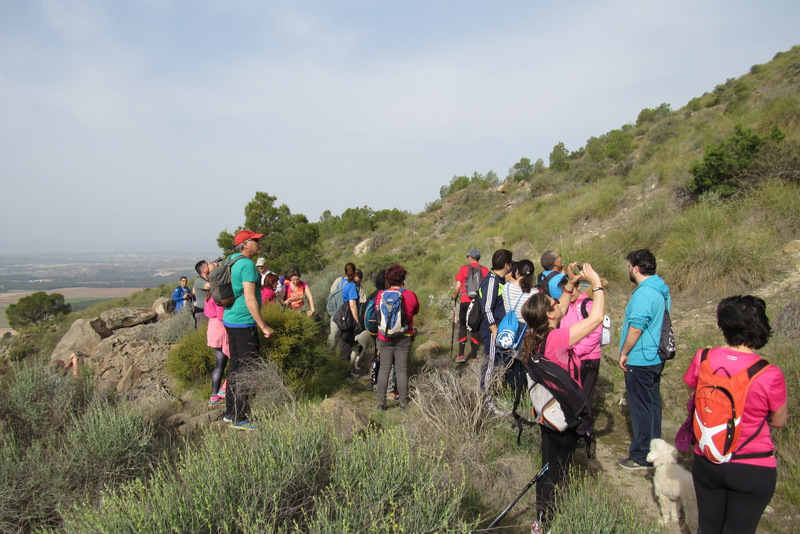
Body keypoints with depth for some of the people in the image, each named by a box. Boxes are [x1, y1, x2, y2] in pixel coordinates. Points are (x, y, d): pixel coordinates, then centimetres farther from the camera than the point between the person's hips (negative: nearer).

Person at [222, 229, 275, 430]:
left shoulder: (231, 261, 13)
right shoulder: (247, 265, -16)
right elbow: (250, 299, -22)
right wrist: (264, 326, -18)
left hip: (230, 320, 10)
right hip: (244, 323, -10)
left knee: (235, 367, 16)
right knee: (247, 370, -3)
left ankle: (231, 412, 25)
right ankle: (240, 418, 2)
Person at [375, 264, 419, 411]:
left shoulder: (380, 295, -6)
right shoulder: (410, 295, -9)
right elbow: (416, 311, 8)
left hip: (384, 337, 2)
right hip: (403, 338, -1)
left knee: (384, 369, 10)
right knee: (402, 370, 6)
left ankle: (381, 403, 13)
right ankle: (403, 404, 12)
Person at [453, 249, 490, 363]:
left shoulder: (464, 268, -1)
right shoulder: (485, 270, 3)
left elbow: (458, 286, -3)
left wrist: (455, 296, 15)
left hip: (465, 301, -1)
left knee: (463, 327, 10)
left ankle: (461, 355, 5)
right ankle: (473, 356, 9)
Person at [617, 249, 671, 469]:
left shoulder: (643, 294, -23)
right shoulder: (662, 289, 8)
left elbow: (636, 327, -24)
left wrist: (624, 353, -12)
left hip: (640, 361, -10)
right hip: (656, 358, 10)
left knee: (640, 407, 1)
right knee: (652, 402, 19)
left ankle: (641, 456, 12)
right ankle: (653, 448, 32)